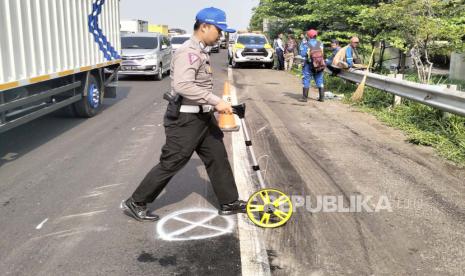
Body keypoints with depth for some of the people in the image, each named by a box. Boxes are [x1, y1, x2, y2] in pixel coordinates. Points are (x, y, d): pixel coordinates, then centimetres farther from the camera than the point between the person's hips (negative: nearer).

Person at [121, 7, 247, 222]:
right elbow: (183, 86, -33)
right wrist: (216, 101, -32)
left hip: (202, 116, 10)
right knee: (171, 164, -1)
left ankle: (229, 203, 25)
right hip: (185, 119, -10)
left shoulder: (201, 51, 13)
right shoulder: (188, 52, -19)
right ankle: (135, 203, 15)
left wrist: (213, 105, 18)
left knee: (218, 157, 13)